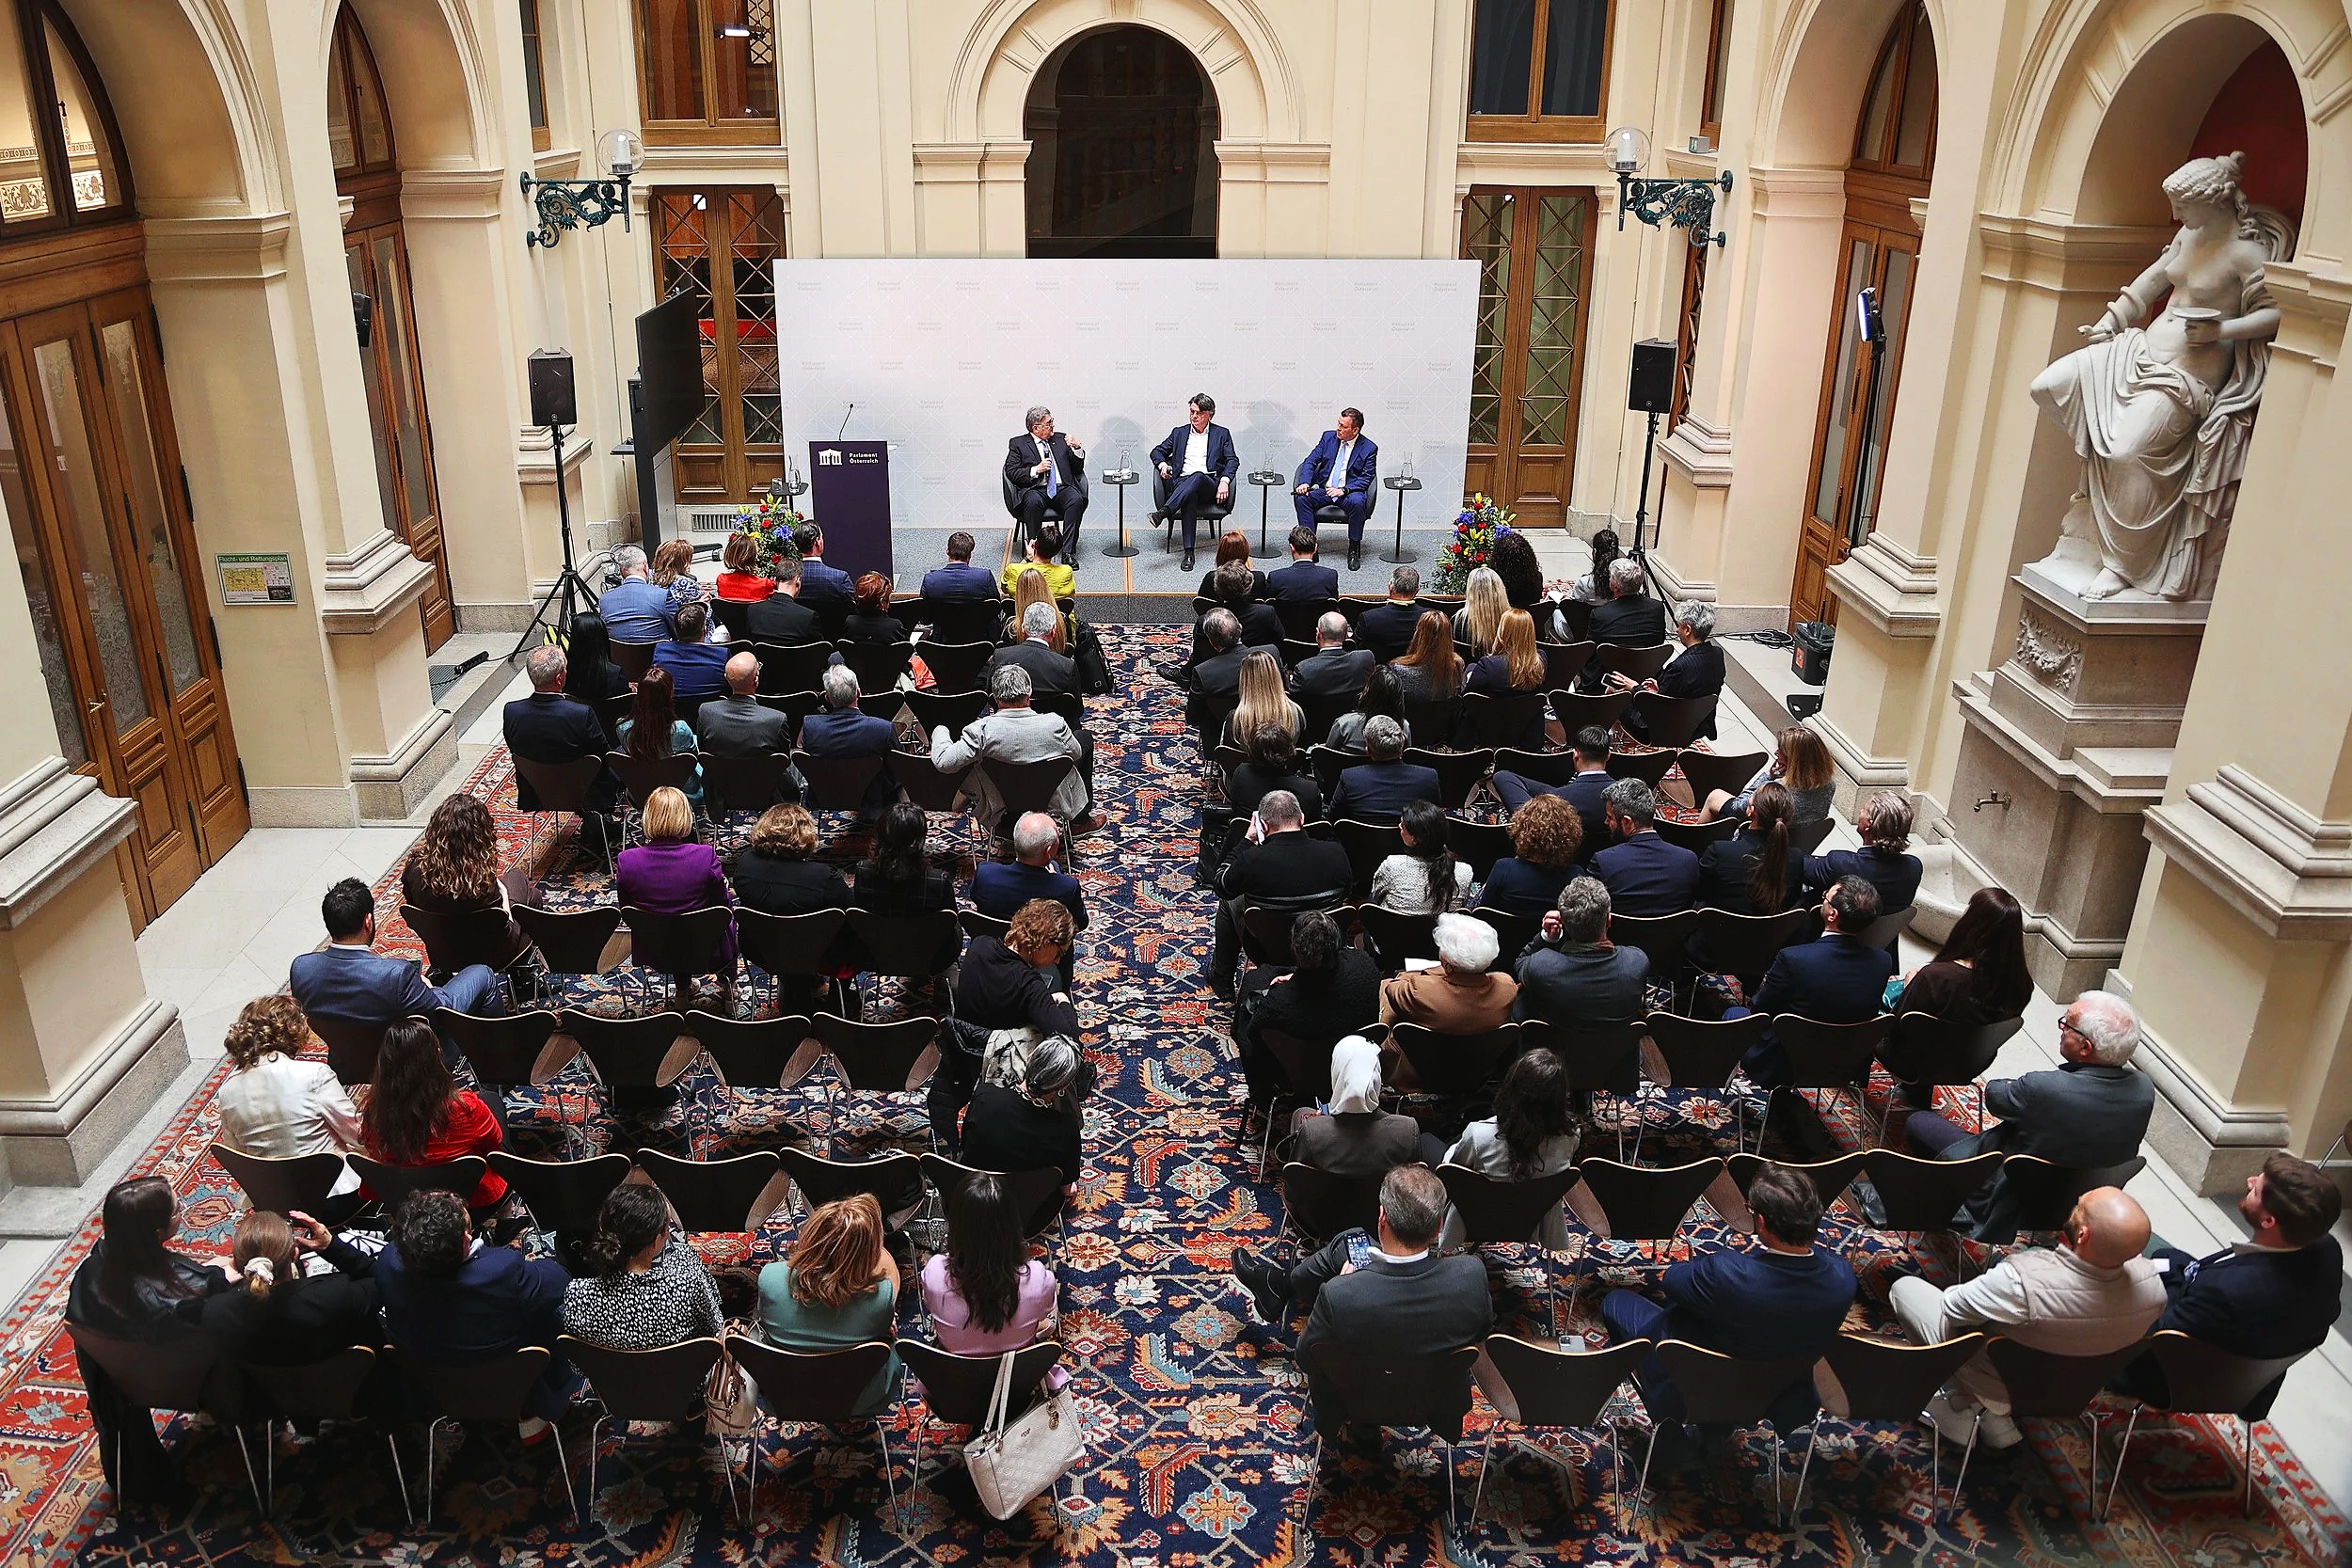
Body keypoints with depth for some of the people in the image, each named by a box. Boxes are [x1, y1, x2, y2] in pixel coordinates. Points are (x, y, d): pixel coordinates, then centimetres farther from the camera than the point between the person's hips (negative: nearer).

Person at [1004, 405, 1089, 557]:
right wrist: (1036, 470, -11)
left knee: (1076, 499, -30)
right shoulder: (1018, 443, 11)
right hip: (1035, 489, -2)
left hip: (1062, 488, 3)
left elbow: (1078, 468, 20)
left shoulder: (1061, 439, 21)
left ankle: (1068, 551, -30)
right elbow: (1011, 473, 1)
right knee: (1033, 502, -37)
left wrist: (1077, 448, 2)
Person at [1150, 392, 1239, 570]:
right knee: (1190, 495, -38)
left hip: (1210, 486, -1)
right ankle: (1188, 552, -47)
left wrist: (1224, 481, -11)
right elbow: (1157, 451, 26)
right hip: (1182, 482, 1)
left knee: (1198, 476, -38)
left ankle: (1163, 513, -53)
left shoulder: (1222, 434, 17)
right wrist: (1162, 464, 2)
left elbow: (1232, 460, 8)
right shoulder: (1179, 433, 23)